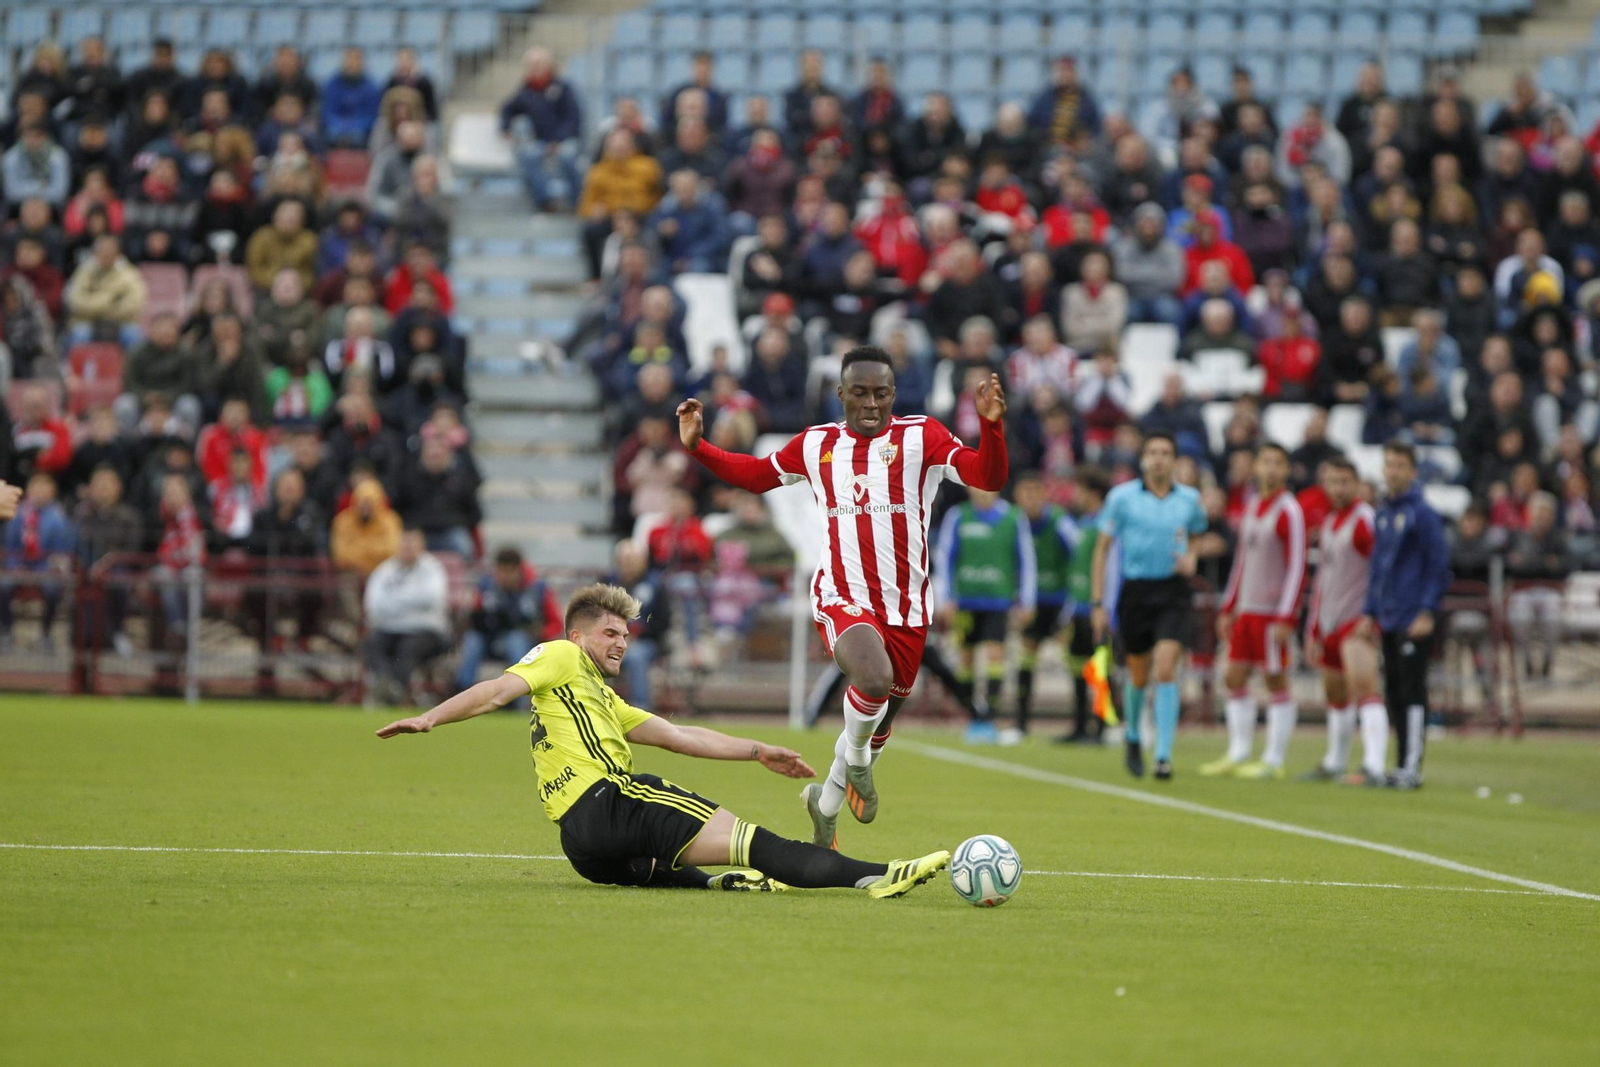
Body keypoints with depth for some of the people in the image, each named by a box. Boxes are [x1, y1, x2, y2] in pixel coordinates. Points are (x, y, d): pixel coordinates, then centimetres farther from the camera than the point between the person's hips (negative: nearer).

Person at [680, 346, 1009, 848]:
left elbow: (987, 477, -10)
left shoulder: (921, 437, 1)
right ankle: (855, 759, -2)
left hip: (906, 608, 2)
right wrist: (698, 447, 14)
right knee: (875, 680, -33)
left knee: (879, 722, 13)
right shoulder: (815, 445, 8)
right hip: (842, 600, -2)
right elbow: (757, 474, 24)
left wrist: (991, 425, -27)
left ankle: (826, 802, 40)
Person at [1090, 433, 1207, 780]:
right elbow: (1102, 550, 3)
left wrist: (1192, 557, 0)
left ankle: (1163, 756, -15)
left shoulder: (1189, 499, 3)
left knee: (1166, 670, -15)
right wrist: (1097, 603, -1)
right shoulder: (1121, 497, -2)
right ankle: (1133, 737, 38)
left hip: (1173, 592, 0)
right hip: (1135, 591, 0)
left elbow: (1199, 535, 23)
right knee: (1139, 676, 9)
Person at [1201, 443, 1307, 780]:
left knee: (1276, 682, -3)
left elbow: (1297, 566, -13)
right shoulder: (1252, 506, 15)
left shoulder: (1289, 510, -9)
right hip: (1246, 610, 8)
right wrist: (1227, 608, 19)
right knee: (1234, 678, 7)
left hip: (1272, 611, -8)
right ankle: (1237, 755, 14)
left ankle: (1274, 761, 1)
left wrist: (1285, 617, -18)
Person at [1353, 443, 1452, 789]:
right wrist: (1369, 612, 16)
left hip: (1414, 622, -8)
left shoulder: (1422, 514, -8)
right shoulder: (1383, 514, 15)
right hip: (1388, 621, 8)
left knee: (1412, 692, -7)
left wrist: (1427, 612, -16)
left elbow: (1439, 566, -10)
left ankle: (1412, 769, -6)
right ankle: (1402, 766, 13)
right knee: (1394, 693, 8)